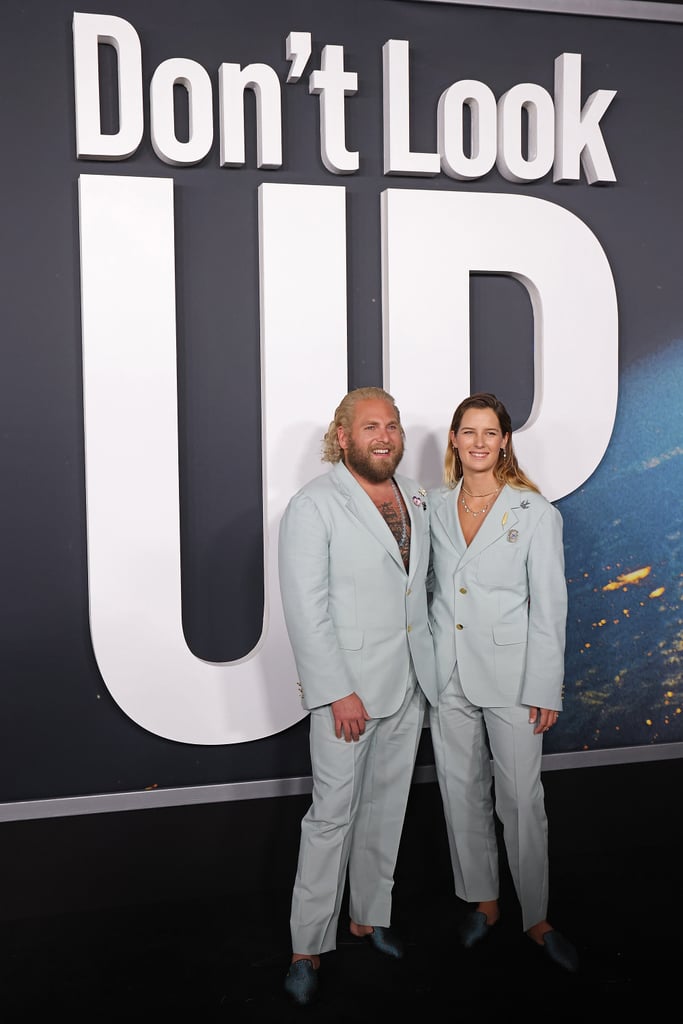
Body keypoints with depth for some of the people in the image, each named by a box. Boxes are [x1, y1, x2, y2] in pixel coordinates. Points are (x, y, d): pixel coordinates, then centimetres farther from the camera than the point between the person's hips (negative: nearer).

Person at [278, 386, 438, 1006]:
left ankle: (370, 916, 34)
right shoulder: (314, 506, -13)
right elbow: (305, 610, -17)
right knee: (333, 814, -1)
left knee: (387, 807, 17)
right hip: (348, 688, -6)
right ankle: (309, 947, 15)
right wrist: (338, 693, -19)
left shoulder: (416, 497, 8)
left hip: (409, 684, 7)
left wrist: (430, 669, 14)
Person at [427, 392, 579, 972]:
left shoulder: (536, 514, -6)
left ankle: (536, 918, 20)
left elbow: (550, 605, -6)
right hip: (448, 673, 4)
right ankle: (482, 901, 31)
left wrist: (545, 689, -9)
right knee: (462, 791, 13)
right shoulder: (435, 507, 4)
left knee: (521, 797, 2)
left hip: (511, 671, -3)